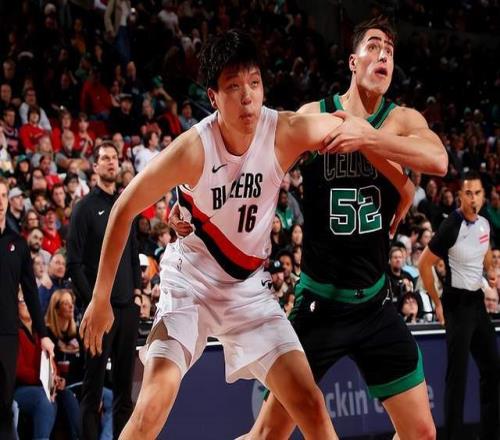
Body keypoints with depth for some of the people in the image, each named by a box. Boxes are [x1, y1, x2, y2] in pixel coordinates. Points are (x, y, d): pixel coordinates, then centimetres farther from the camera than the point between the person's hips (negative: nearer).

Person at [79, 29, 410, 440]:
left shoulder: (286, 132, -16)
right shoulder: (193, 148, -23)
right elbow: (124, 209, -13)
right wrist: (101, 299, -9)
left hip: (249, 286, 4)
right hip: (190, 282, -4)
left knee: (311, 405, -2)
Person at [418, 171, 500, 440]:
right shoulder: (451, 227, -17)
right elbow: (424, 264, -12)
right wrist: (438, 303, -9)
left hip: (478, 301, 8)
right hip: (458, 303, -8)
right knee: (458, 374, -7)